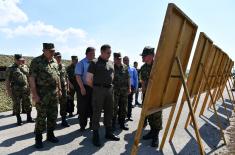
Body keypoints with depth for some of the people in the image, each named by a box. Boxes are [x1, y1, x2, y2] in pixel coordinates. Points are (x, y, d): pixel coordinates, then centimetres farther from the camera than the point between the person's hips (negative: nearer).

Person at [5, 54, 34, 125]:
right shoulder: (10, 69, -4)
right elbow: (7, 81, -6)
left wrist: (29, 87, 13)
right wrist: (8, 91, -11)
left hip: (25, 89, 4)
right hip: (16, 91, -4)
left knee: (28, 104, 8)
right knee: (17, 106, 5)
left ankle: (29, 118, 21)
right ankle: (19, 120, 18)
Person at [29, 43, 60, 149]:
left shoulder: (54, 61, 11)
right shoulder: (36, 61, -9)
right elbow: (32, 78, -12)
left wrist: (59, 89, 13)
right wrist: (34, 94, -17)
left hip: (54, 93, 6)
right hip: (42, 94, -6)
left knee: (53, 115, 12)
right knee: (41, 116, 2)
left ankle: (50, 134, 27)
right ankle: (38, 138, 17)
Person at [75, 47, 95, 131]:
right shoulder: (81, 63, -7)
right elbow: (78, 76, -13)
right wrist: (82, 88, -19)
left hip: (94, 88, 5)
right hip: (85, 88, -5)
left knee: (93, 107, 14)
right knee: (83, 108, 4)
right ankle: (83, 125, 18)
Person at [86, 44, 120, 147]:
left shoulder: (111, 63, 12)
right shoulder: (94, 63, -6)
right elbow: (88, 79, -6)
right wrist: (96, 87, 4)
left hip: (109, 89, 6)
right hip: (98, 90, -6)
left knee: (109, 111, 13)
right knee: (97, 113, 0)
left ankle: (108, 133, 27)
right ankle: (95, 136, 12)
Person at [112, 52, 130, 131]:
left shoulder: (125, 67, 8)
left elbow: (128, 78, 12)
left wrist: (129, 88, 6)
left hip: (124, 90, 5)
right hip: (115, 90, -4)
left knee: (124, 108, 11)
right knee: (114, 108, 1)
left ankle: (122, 124, 25)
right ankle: (113, 124, 15)